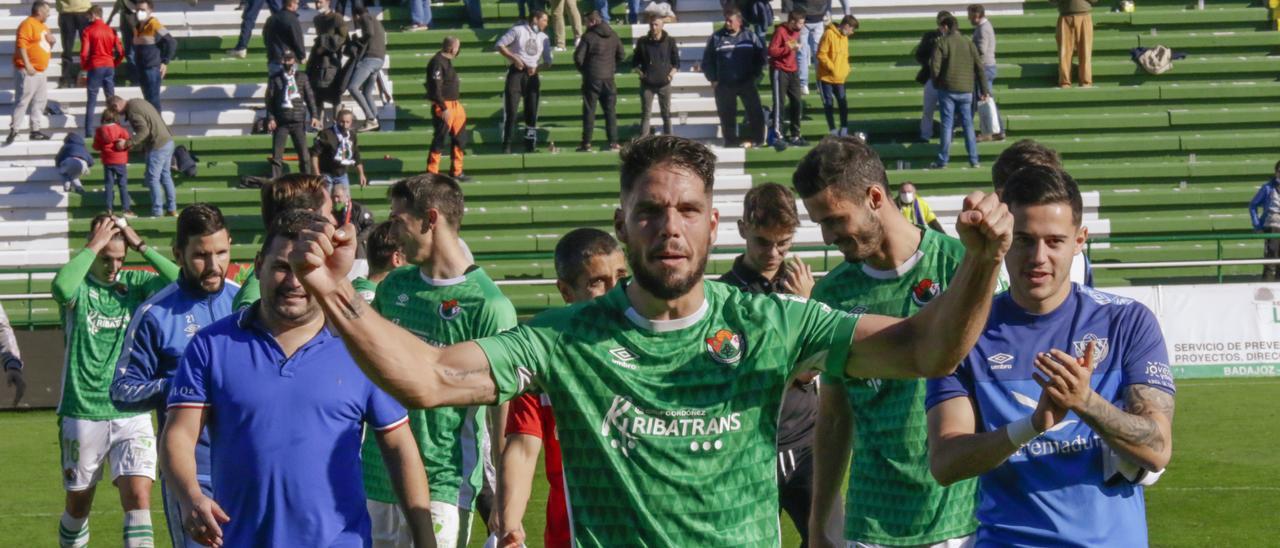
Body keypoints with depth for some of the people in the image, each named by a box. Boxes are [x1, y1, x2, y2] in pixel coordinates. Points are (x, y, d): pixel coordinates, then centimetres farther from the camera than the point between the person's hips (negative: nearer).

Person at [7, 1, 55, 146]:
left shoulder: (42, 26, 17)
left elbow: (45, 45, 28)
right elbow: (21, 45, -20)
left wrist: (52, 41, 5)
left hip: (40, 71, 10)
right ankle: (13, 131, -11)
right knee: (23, 101, -11)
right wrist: (27, 65, -26)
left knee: (40, 101, 11)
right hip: (28, 71, -10)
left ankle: (35, 130, 17)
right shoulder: (28, 24, -12)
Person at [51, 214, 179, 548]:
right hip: (82, 415, -1)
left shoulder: (136, 283, 4)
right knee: (78, 505, 12)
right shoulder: (78, 287, -3)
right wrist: (94, 246, -20)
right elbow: (61, 288, -28)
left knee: (139, 500, -12)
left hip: (132, 416, 1)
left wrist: (141, 247, -12)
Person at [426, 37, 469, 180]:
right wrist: (444, 108, -22)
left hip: (454, 105, 10)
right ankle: (432, 172, -1)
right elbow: (435, 88, -22)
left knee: (459, 139, 14)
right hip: (443, 106, -10)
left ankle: (456, 172, 23)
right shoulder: (438, 62, -17)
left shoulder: (446, 61, 14)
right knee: (439, 141, -6)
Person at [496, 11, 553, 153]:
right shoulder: (518, 30, 0)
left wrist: (537, 67, -7)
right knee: (510, 111, -8)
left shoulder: (543, 37, 12)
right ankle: (506, 146, -6)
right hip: (516, 72, -4)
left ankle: (530, 145, 9)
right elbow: (500, 45, -2)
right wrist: (514, 58, -13)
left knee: (532, 112, 3)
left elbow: (548, 61, 13)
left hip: (532, 74, 4)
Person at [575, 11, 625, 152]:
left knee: (589, 111, 1)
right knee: (610, 111, 8)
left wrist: (583, 70, 7)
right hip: (608, 78, 4)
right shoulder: (613, 36, 5)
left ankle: (587, 144, 0)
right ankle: (613, 142, 3)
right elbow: (621, 56, 10)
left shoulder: (588, 37, -10)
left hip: (592, 78, -4)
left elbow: (578, 57, -11)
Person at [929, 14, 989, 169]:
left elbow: (935, 66, -12)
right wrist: (984, 90, 5)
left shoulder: (942, 43, -6)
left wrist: (936, 84, 6)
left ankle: (943, 160, 2)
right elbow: (979, 67, 3)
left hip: (947, 90, -3)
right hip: (966, 90, 3)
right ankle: (974, 160, 7)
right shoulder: (968, 43, 5)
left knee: (947, 124, 1)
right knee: (968, 124, 9)